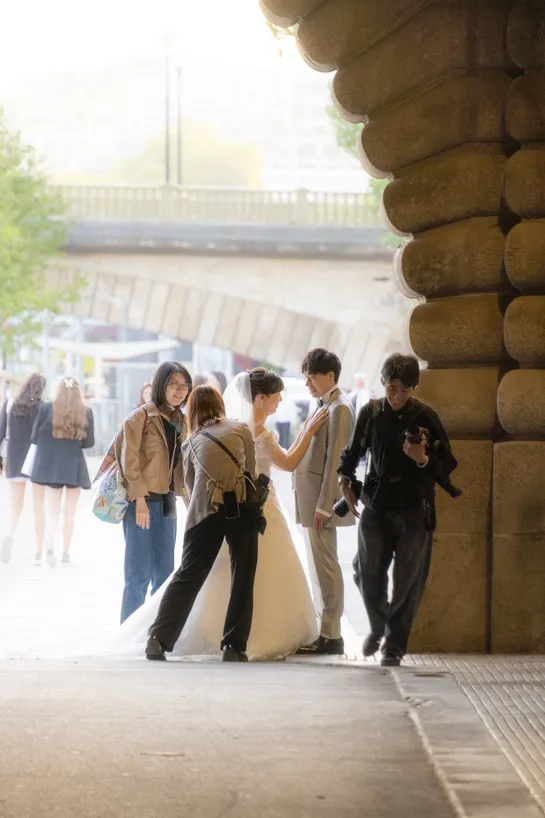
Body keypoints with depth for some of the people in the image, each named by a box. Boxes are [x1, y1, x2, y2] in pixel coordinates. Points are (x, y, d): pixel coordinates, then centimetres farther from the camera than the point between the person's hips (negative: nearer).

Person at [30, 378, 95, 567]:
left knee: (52, 509, 4)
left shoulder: (47, 408, -6)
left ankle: (50, 542, -22)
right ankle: (65, 552, 12)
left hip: (51, 466, 0)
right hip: (74, 467, 0)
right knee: (70, 512, 11)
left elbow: (35, 438, -3)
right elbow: (89, 442, 0)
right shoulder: (85, 412, -4)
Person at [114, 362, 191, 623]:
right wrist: (140, 500, -20)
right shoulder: (142, 416, -8)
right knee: (139, 574, -5)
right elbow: (129, 459, -14)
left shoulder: (180, 421, 12)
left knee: (165, 572, 9)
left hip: (167, 502, 7)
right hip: (142, 502, -7)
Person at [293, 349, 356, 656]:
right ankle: (325, 632, 17)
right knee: (320, 566, 12)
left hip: (323, 498, -10)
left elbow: (335, 460, -17)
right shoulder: (325, 406, 16)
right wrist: (313, 504, 14)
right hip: (312, 498, 10)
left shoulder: (339, 408, -13)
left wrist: (323, 505, -19)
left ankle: (331, 636, -3)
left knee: (325, 565, -6)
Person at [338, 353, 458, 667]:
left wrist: (423, 459, -22)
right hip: (376, 505, 3)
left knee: (407, 582, 0)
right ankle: (378, 627, 32)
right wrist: (346, 479, 3)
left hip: (414, 509, -3)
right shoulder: (371, 412, 2)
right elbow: (353, 452, 18)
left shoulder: (425, 416, -6)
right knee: (368, 574, 5)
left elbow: (447, 466, -4)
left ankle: (395, 645, 11)